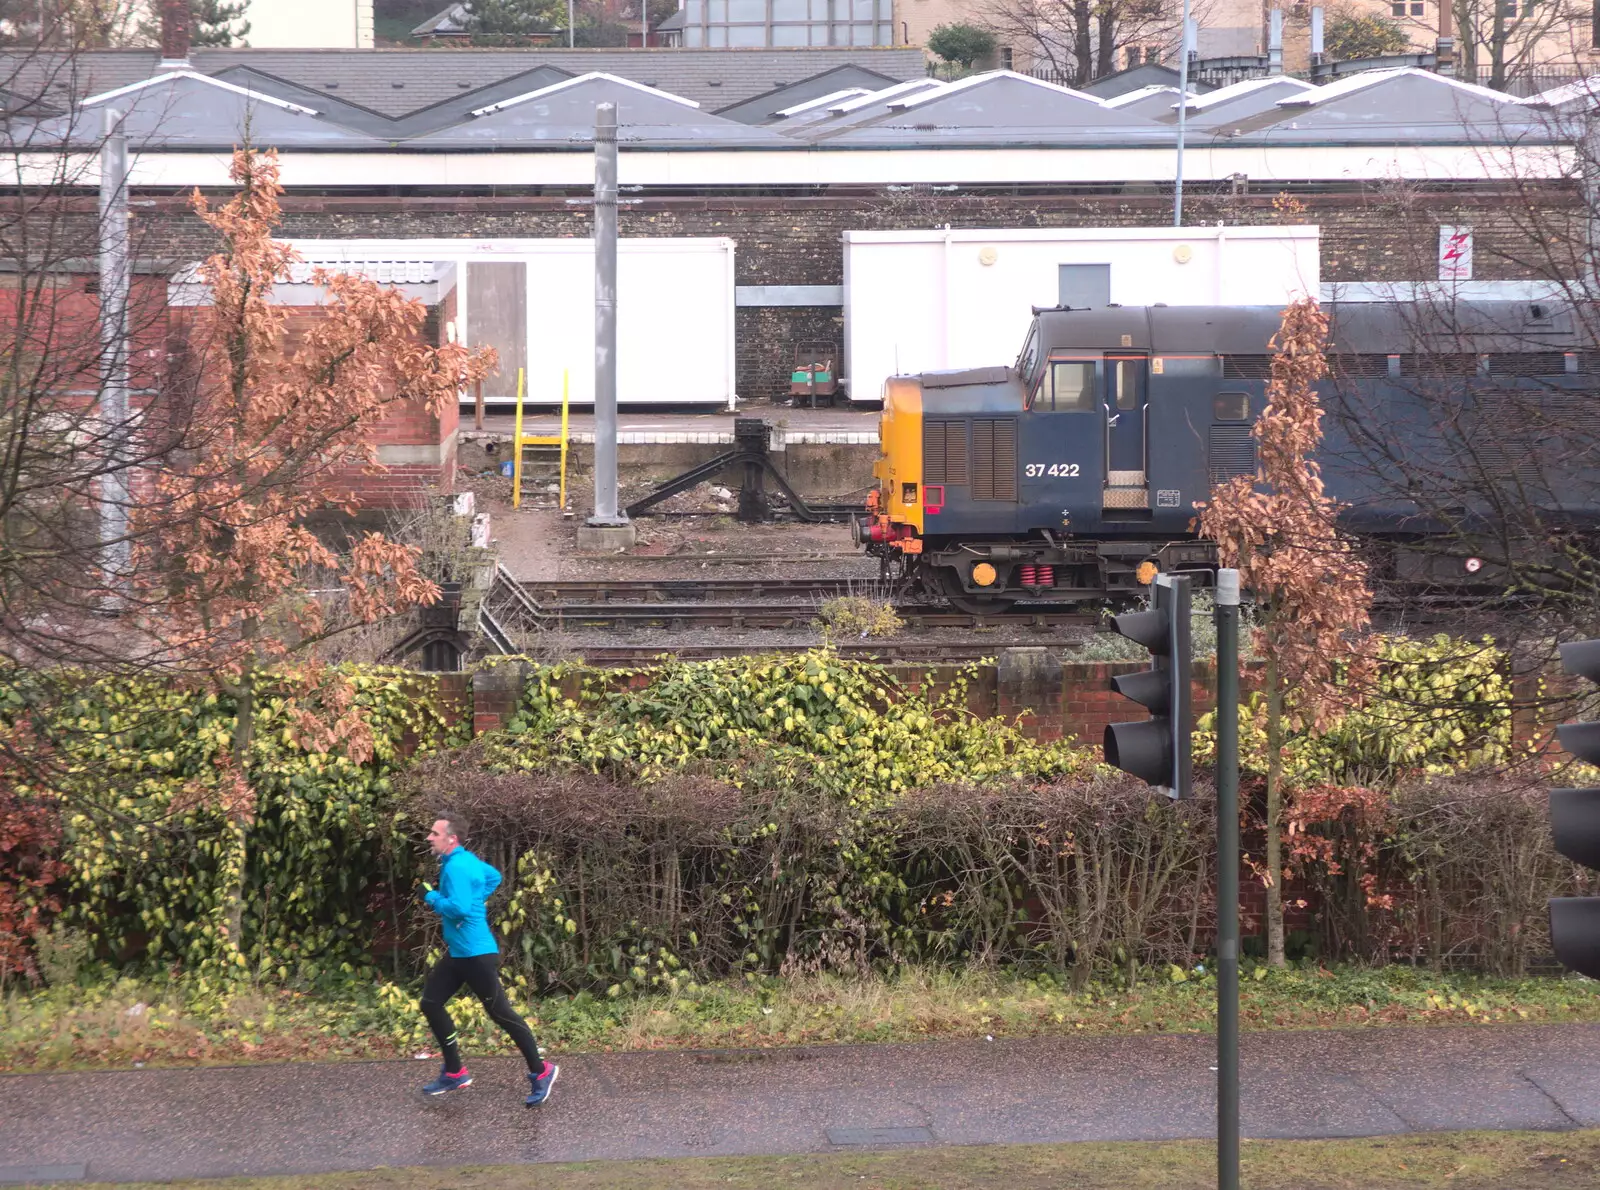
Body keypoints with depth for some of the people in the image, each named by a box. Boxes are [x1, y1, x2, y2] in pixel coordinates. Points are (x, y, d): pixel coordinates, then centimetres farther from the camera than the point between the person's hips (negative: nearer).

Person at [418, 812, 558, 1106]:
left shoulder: (456, 867, -21)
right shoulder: (466, 860, 10)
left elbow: (459, 908, -31)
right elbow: (494, 877, 27)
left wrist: (432, 897, -16)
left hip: (476, 953, -11)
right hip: (458, 952, 11)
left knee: (500, 1012, -4)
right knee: (431, 1003, 12)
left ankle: (540, 1073, 4)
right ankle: (455, 1072, 19)